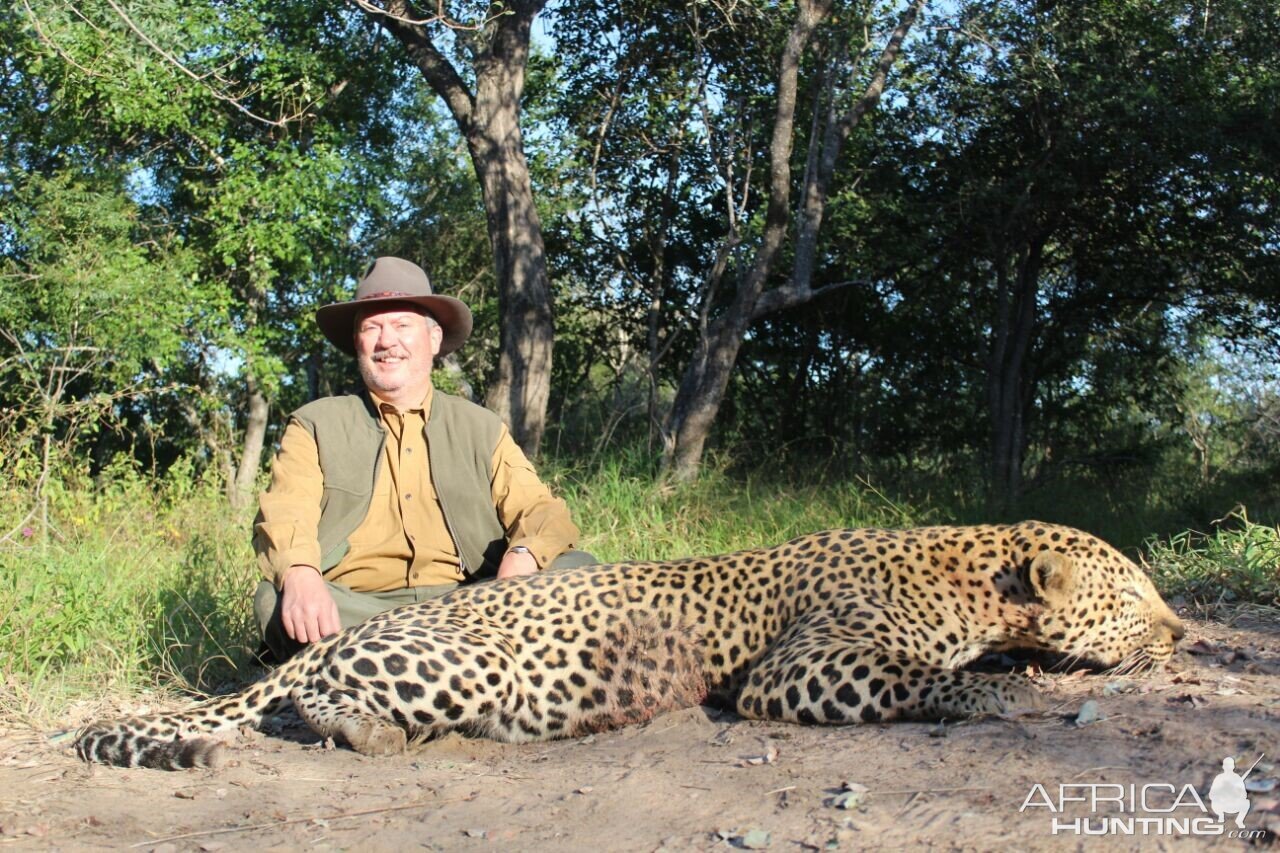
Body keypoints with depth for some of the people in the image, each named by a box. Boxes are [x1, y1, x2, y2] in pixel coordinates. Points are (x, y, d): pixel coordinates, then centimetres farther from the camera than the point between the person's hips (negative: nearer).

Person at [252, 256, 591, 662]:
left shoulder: (482, 428, 18)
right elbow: (284, 513, -3)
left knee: (577, 568, -20)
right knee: (275, 598, -31)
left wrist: (523, 557, -19)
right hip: (355, 611, -1)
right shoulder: (315, 425, 13)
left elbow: (538, 508, 7)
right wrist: (300, 576, -28)